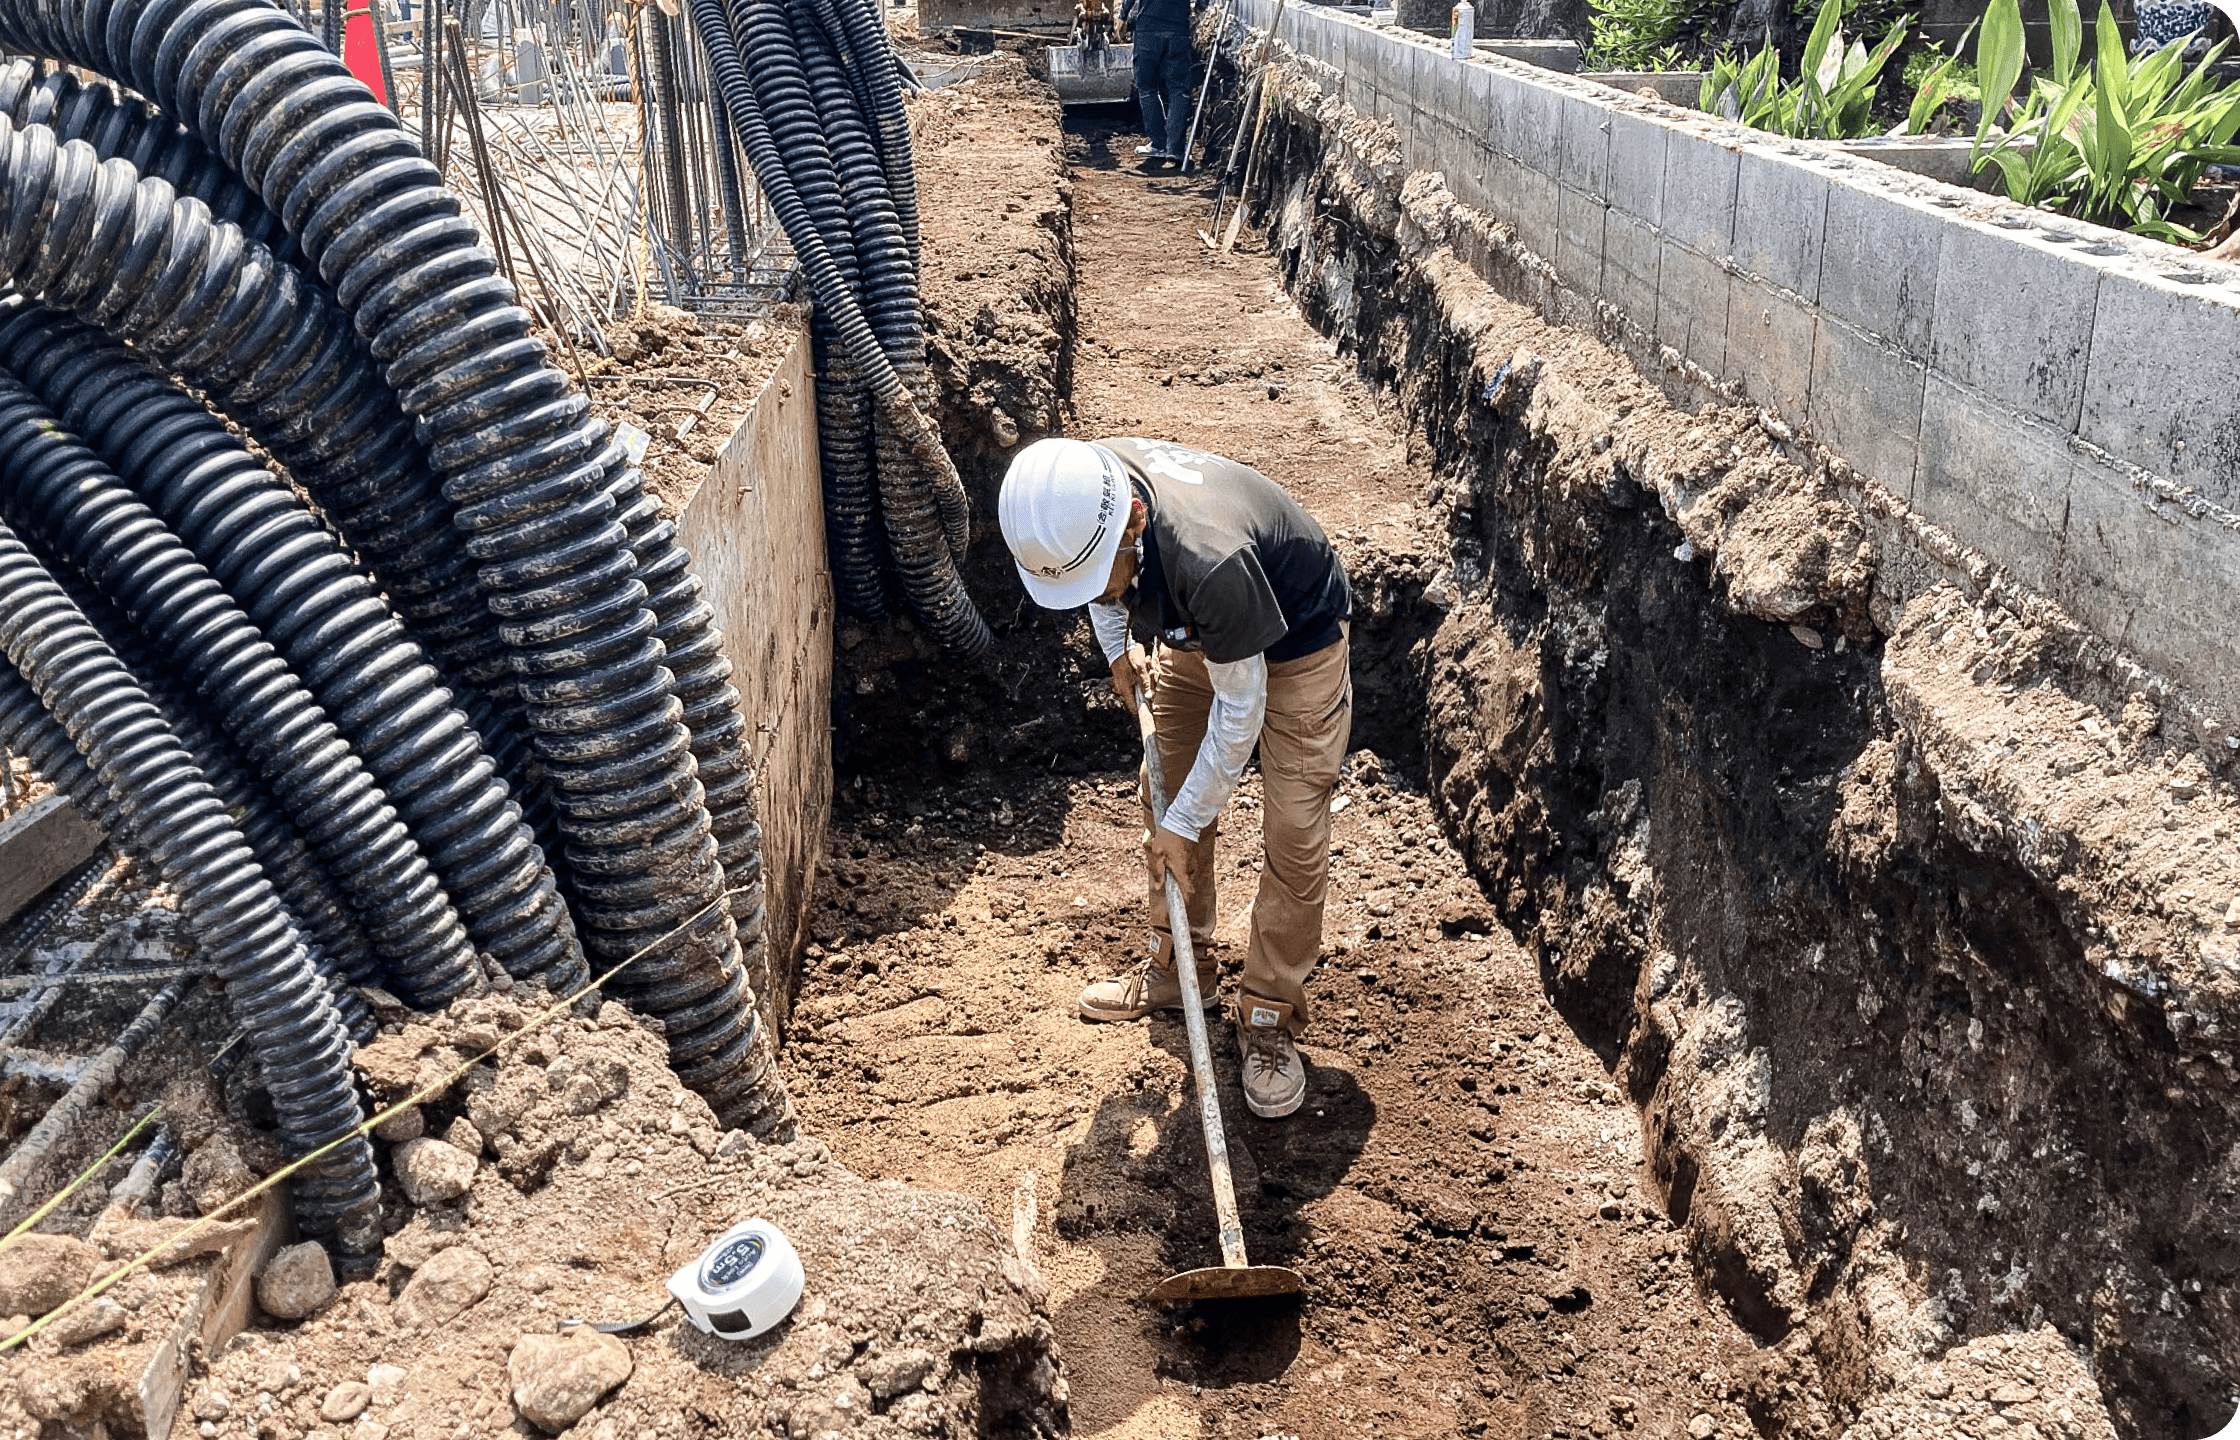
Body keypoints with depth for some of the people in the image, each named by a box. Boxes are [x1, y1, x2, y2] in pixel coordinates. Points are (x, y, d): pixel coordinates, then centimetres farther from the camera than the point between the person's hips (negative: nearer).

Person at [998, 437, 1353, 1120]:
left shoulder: (1209, 562, -45)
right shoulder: (1077, 488, -26)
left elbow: (1240, 711, -29)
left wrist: (1183, 824, -20)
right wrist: (1116, 649, 1)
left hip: (1297, 642, -6)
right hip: (1192, 634, 7)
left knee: (1294, 837, -9)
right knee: (1163, 794, 10)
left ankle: (1269, 1016, 5)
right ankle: (1179, 966, 28)